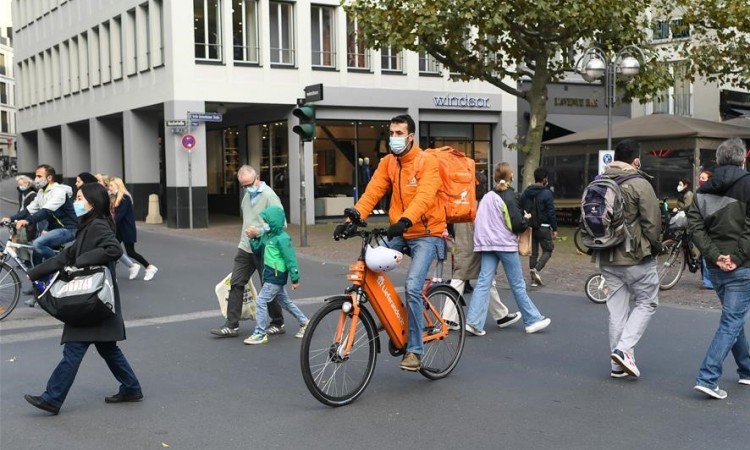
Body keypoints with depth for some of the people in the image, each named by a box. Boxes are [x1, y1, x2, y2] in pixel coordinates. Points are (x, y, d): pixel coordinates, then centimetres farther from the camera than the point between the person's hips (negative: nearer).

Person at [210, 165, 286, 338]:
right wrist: (246, 235, 18)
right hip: (245, 248, 8)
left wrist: (259, 232, -26)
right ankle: (232, 325, 6)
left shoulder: (269, 196, -14)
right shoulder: (247, 195, 12)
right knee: (236, 284, 3)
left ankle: (278, 324, 19)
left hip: (263, 250, -8)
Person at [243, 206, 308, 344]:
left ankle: (260, 333, -3)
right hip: (270, 275, 10)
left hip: (276, 276, -10)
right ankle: (304, 323, 32)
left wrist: (295, 278, -16)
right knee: (285, 301, 19)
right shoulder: (267, 235, 9)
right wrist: (255, 238, 0)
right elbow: (257, 249, 16)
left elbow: (290, 259, -17)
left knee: (261, 301, -9)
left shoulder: (282, 238, -18)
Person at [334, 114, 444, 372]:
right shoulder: (387, 162, 5)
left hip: (426, 234, -6)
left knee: (412, 287, -20)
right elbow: (372, 192, -4)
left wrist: (405, 220, -44)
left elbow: (424, 196, -27)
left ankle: (414, 349, -6)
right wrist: (353, 217, -20)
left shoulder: (427, 162, -12)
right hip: (399, 233, 6)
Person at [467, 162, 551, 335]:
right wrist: (527, 219, 4)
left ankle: (473, 322, -7)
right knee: (518, 284, 3)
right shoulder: (511, 197, -9)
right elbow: (516, 225, -14)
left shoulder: (487, 197, 9)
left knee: (483, 282, 2)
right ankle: (533, 320, 14)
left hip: (487, 243, 5)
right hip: (506, 244, -5)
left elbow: (479, 221, 14)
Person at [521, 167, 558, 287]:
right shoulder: (546, 193, -10)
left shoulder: (526, 192, 7)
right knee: (548, 250, 7)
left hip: (529, 227, 5)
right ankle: (536, 269, -16)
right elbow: (551, 212, -10)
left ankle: (534, 279, 11)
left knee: (533, 252, 11)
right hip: (543, 227, -5)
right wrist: (554, 229, -5)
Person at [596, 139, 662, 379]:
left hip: (607, 258, 6)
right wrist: (654, 246, 4)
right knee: (646, 303, 9)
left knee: (617, 308, 12)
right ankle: (624, 349, -6)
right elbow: (652, 222, -13)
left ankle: (618, 364, 16)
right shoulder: (639, 184, -14)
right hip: (636, 257, -6)